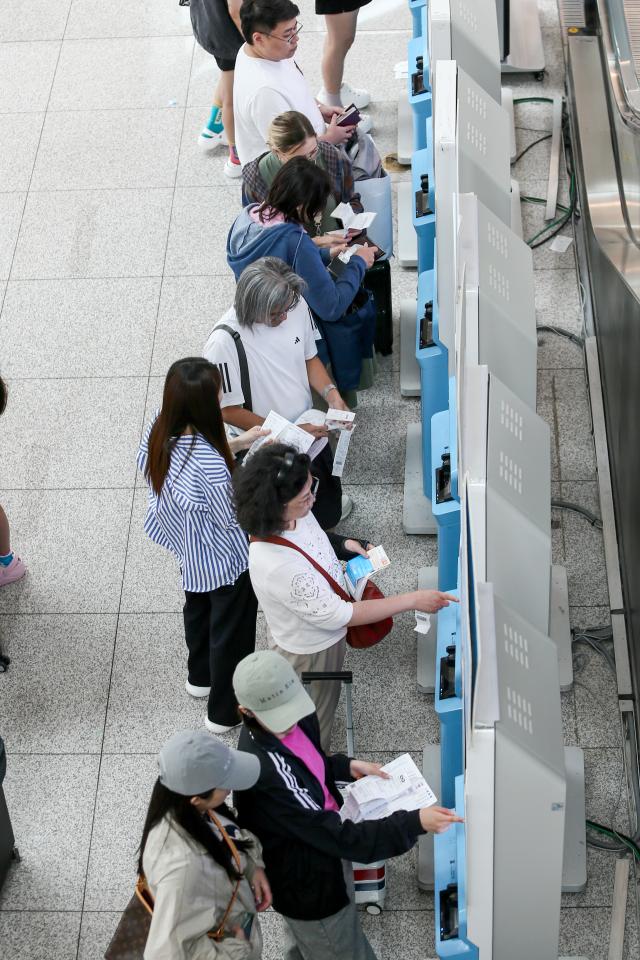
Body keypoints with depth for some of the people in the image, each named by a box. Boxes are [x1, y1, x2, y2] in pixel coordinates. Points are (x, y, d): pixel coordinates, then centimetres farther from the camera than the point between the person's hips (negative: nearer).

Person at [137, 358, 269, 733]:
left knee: (198, 610, 34)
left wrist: (239, 443, 1)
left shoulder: (161, 430, -20)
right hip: (225, 560, -8)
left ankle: (201, 677, 60)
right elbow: (234, 518, -26)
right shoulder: (208, 464, -43)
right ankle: (224, 712, 39)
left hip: (190, 551, 8)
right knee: (230, 632, 18)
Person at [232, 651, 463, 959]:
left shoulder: (290, 721, -13)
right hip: (310, 885, -8)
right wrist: (415, 823, -42)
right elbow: (341, 839, -39)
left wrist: (348, 766, -2)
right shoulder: (266, 772, -42)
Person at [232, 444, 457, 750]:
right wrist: (413, 600, -31)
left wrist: (345, 544, -10)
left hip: (326, 634, 8)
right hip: (311, 653, -8)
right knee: (315, 728, 21)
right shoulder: (277, 566, -45)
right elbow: (340, 615, -35)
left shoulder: (295, 513, -20)